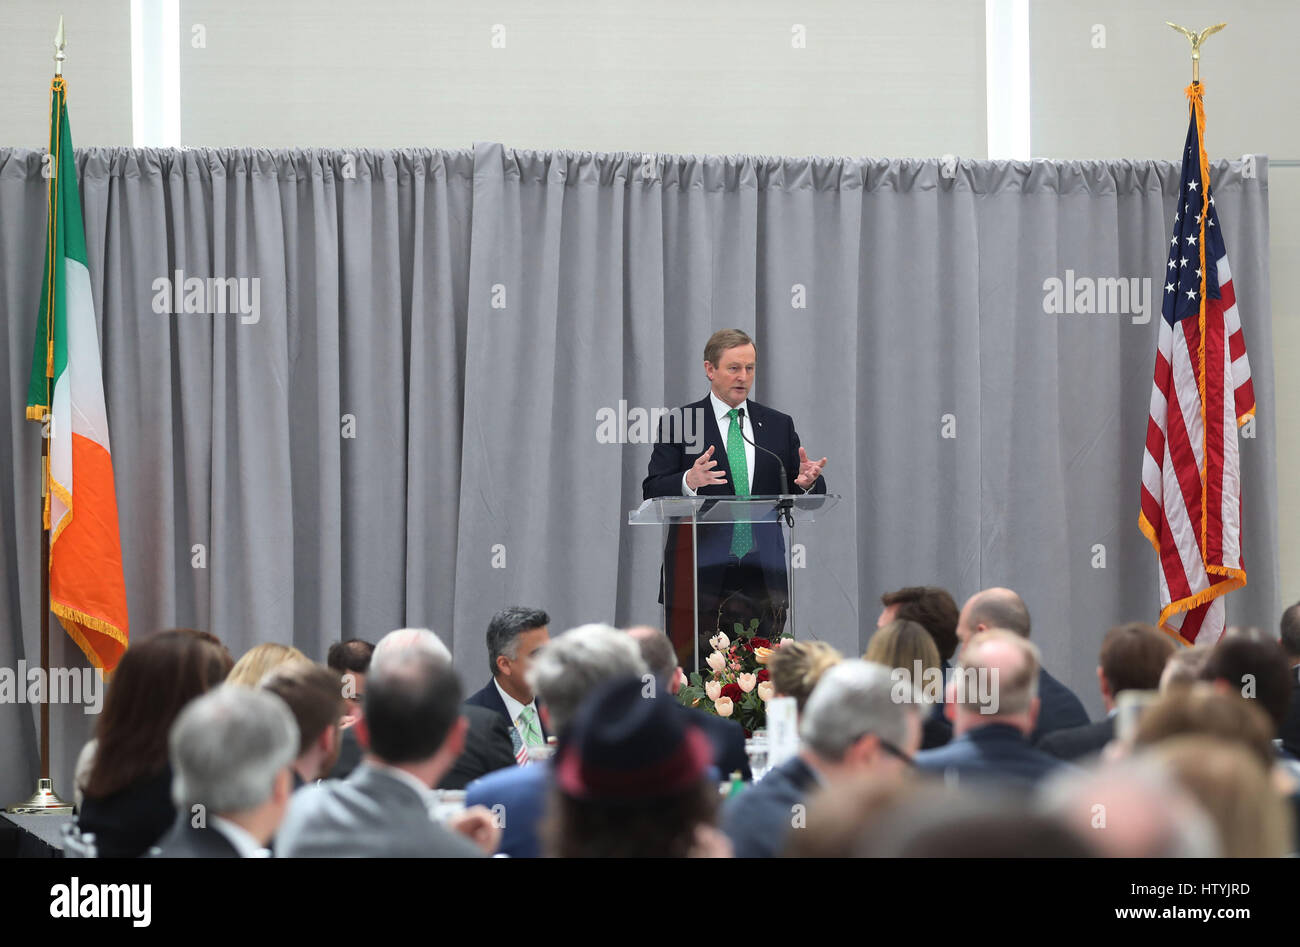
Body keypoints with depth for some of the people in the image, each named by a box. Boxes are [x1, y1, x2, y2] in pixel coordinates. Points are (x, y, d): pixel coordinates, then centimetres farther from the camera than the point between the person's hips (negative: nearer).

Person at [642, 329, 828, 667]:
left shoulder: (778, 425, 14)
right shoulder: (679, 423, 3)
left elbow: (805, 500, 13)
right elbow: (653, 493, -4)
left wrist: (808, 482, -11)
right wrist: (689, 482, -24)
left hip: (762, 577, 3)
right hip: (700, 574, -3)